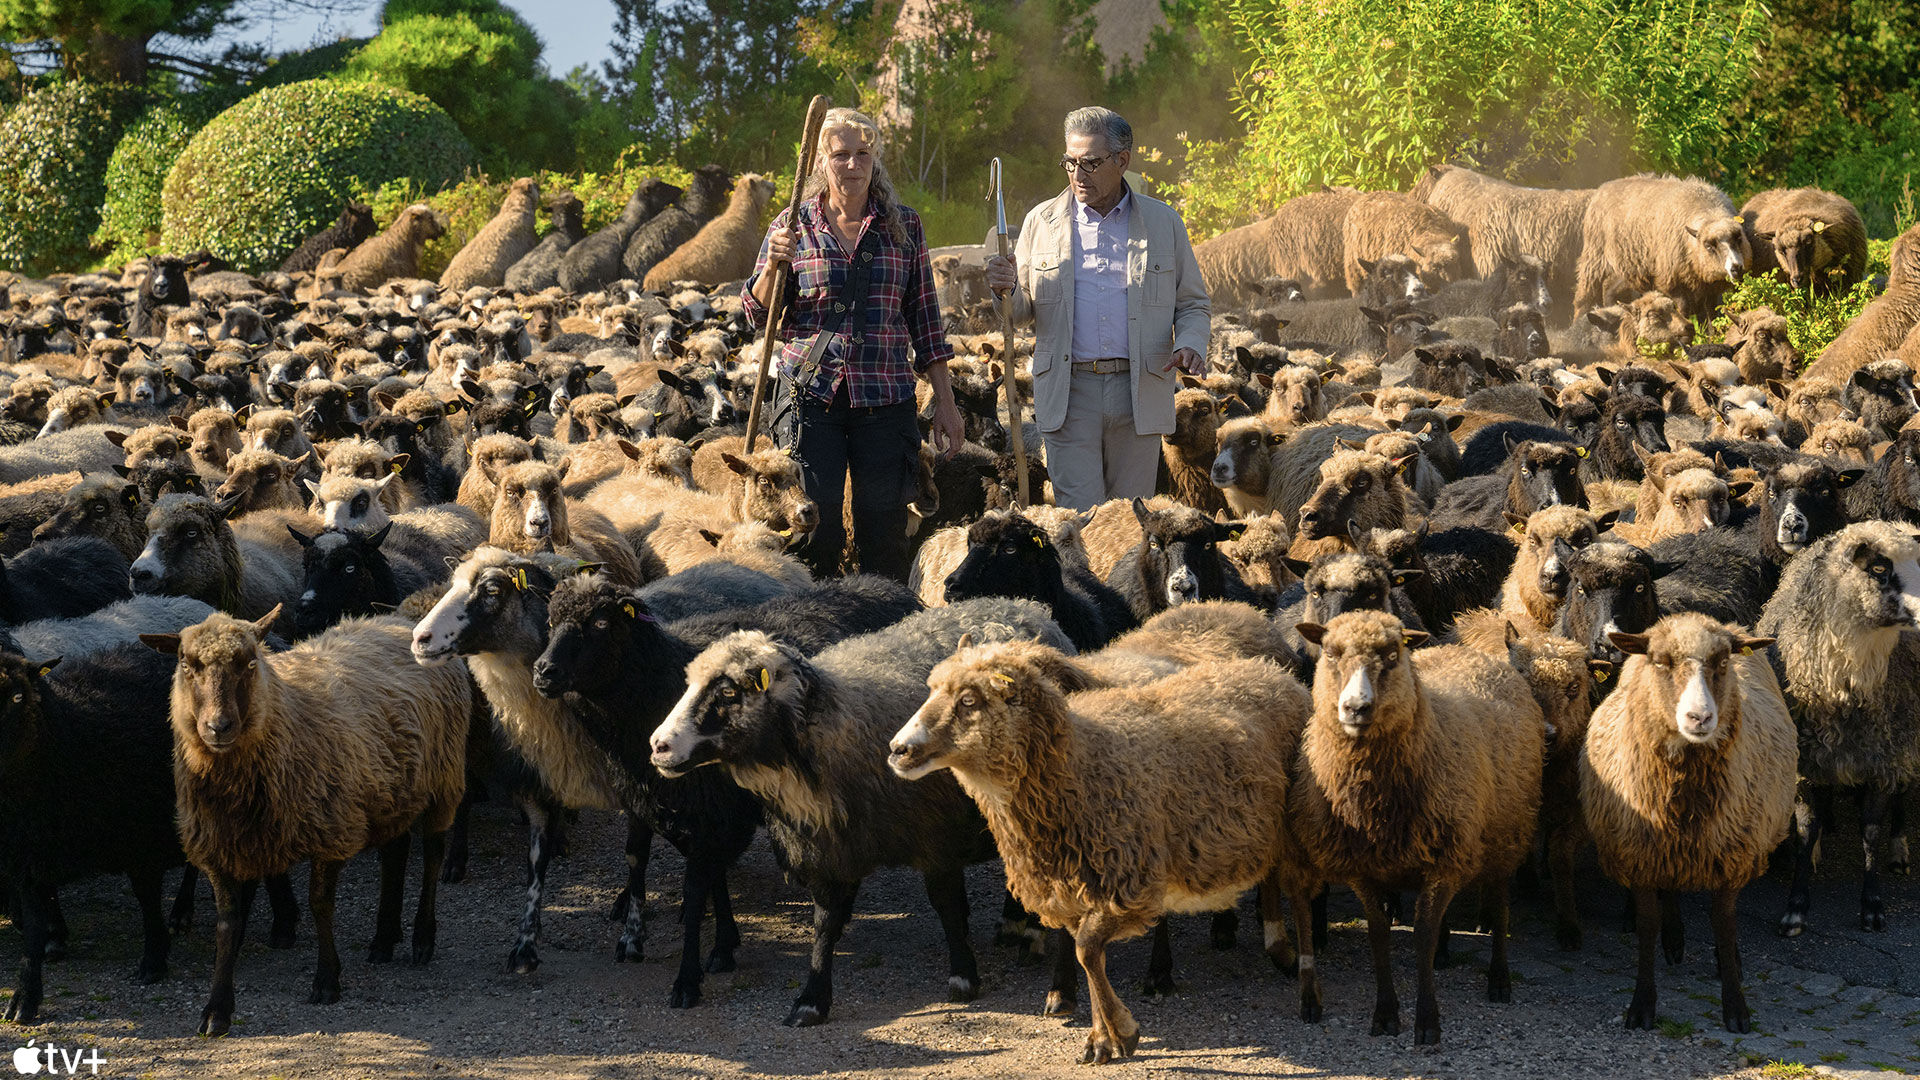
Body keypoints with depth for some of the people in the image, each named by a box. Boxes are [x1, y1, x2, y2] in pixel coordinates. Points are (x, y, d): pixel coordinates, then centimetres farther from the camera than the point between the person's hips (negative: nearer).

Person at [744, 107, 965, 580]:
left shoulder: (904, 227, 8)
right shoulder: (794, 225, 6)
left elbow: (924, 320, 11)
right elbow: (759, 315, 6)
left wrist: (945, 402, 8)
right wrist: (774, 263, -13)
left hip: (884, 398, 1)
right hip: (810, 395, -1)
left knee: (884, 532, 0)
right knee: (814, 528, -3)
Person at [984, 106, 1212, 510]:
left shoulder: (1164, 223, 9)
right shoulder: (1042, 222, 8)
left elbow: (1194, 304, 15)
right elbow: (1022, 313, 12)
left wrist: (1190, 344, -7)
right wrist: (1008, 290, -12)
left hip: (1139, 391, 1)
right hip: (1069, 393, -1)